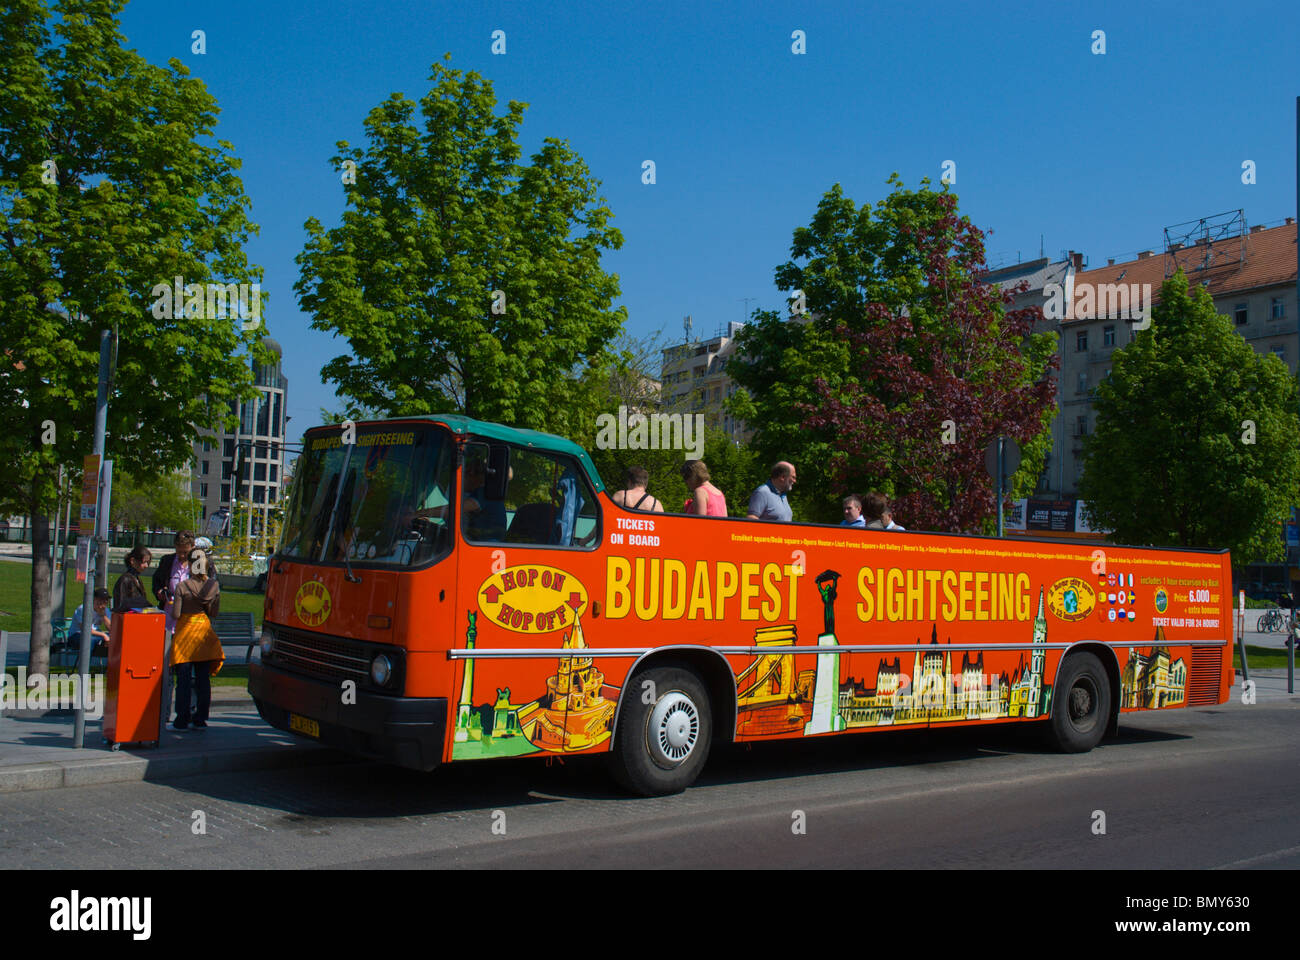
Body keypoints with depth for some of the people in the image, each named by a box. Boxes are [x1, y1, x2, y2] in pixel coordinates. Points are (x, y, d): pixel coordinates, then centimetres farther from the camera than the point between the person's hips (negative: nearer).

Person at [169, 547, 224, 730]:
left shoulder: (182, 586, -12)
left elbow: (175, 614, -12)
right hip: (205, 633, 3)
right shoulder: (214, 586, -2)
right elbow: (215, 612, 1)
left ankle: (182, 720, 3)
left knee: (183, 679, 1)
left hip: (185, 633, -3)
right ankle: (200, 719, 11)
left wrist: (172, 605, 8)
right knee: (203, 678, 8)